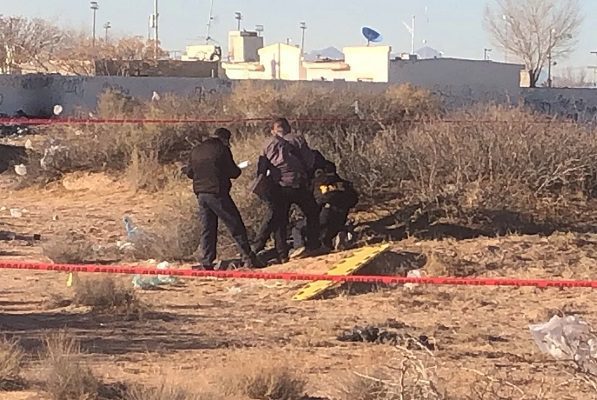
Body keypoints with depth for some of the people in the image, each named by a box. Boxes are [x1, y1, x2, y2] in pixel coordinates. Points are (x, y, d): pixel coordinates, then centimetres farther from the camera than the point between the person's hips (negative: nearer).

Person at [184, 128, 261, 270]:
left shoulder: (196, 150, 13)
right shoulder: (222, 149, -6)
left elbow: (189, 172, 16)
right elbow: (233, 172, -6)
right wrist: (238, 170, 16)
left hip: (201, 193, 6)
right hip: (217, 193, -6)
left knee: (207, 228, 11)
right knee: (236, 226, -1)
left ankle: (206, 262, 5)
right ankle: (248, 258, -3)